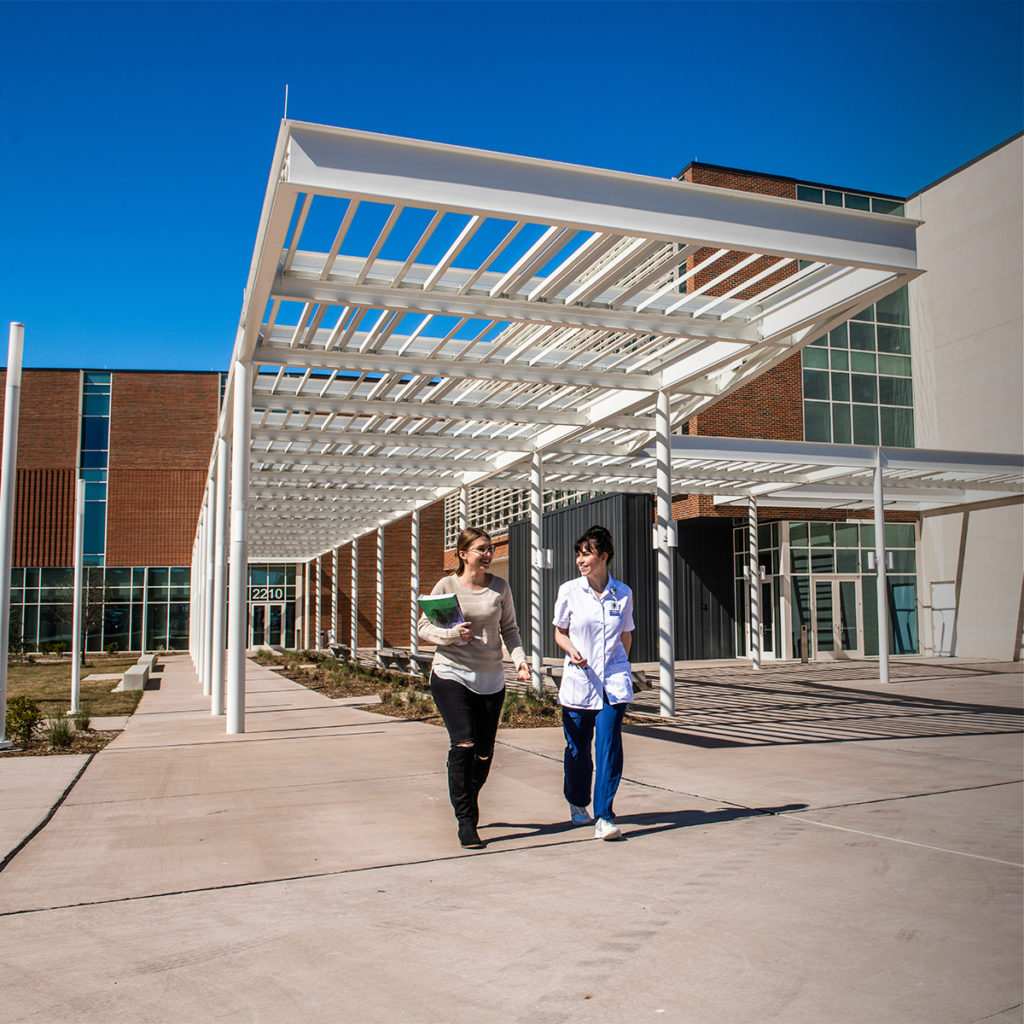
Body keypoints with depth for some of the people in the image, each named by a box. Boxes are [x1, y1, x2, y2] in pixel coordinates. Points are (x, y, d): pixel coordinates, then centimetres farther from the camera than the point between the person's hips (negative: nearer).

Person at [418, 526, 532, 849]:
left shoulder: (500, 587, 7)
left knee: (484, 753, 5)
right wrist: (453, 634, -16)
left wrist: (520, 659, -2)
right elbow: (423, 628, 2)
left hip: (491, 679, 3)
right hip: (451, 675, -3)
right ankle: (465, 822, -8)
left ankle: (469, 802, 33)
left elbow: (509, 628, 14)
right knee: (463, 744, -16)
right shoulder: (447, 586, -1)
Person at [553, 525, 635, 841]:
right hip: (578, 680, 0)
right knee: (578, 747, 9)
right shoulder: (569, 591, -1)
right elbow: (560, 631, 9)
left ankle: (604, 817, -4)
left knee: (609, 745, -11)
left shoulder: (623, 594, 1)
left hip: (614, 680, 0)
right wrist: (571, 650, -11)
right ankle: (577, 803, 34)